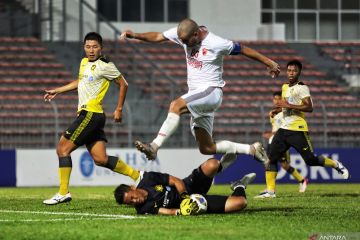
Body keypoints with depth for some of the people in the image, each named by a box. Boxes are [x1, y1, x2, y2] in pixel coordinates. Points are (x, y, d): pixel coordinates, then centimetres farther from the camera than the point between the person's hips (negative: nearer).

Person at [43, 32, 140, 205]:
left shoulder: (105, 66, -8)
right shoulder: (84, 62, 17)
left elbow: (123, 84, -1)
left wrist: (119, 109, 0)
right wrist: (56, 91, 36)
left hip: (91, 114, -8)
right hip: (85, 114, 8)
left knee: (63, 149, -9)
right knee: (100, 159, 4)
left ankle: (63, 193, -6)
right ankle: (136, 175, 12)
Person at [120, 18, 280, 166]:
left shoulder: (216, 44, -16)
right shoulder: (183, 34, 0)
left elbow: (243, 50, -6)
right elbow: (157, 37, 5)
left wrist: (269, 62, 3)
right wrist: (135, 35, -10)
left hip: (211, 91, -8)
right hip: (197, 94, 8)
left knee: (176, 106, -32)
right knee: (206, 148, 8)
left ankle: (154, 147, -37)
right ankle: (252, 149, 20)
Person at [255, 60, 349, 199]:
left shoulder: (302, 88, -9)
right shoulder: (285, 87, 18)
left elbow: (309, 107, -20)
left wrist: (288, 105, -22)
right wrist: (278, 109, 17)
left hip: (297, 130, -8)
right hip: (284, 128, 8)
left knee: (310, 160, -6)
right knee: (271, 158, -5)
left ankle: (336, 165, 18)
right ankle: (270, 191, -7)